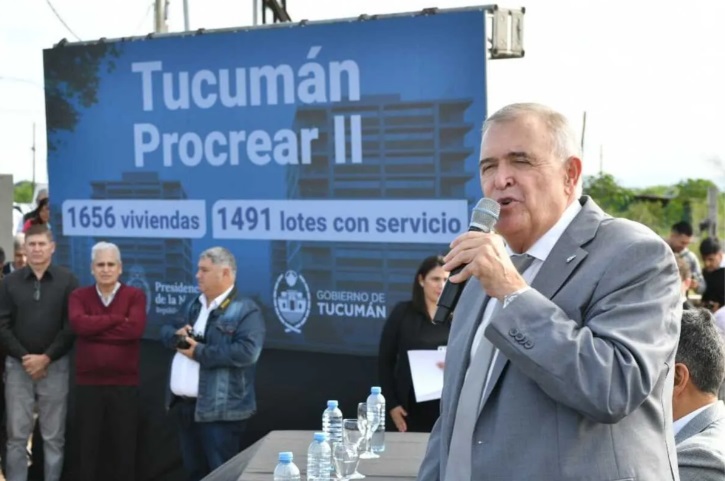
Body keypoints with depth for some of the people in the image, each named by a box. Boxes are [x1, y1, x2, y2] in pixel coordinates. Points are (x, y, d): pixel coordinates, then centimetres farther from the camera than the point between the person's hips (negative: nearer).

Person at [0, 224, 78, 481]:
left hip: (54, 366, -1)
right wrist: (24, 357, -9)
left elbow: (72, 326, -5)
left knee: (54, 436, 6)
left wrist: (46, 358, -11)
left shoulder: (67, 281, -1)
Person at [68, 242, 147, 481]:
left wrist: (94, 329, -12)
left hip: (125, 383, -1)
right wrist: (117, 318, -14)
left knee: (124, 445, 7)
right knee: (88, 444, 9)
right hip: (88, 383, 1)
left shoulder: (135, 295, 0)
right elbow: (79, 323, -15)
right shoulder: (79, 296, 5)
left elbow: (135, 328, -18)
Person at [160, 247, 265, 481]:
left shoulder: (246, 311, -11)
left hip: (219, 410, -8)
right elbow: (166, 330, 22)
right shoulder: (195, 305, 16)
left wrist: (200, 352, -19)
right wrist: (177, 334, -3)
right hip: (185, 405, 8)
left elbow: (246, 352, -24)